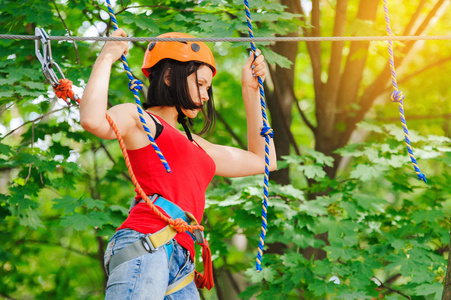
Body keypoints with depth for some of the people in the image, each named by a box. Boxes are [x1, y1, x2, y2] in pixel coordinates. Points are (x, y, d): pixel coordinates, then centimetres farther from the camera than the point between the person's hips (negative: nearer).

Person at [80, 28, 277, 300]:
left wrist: (250, 91, 42)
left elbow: (264, 161, 42)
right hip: (144, 244, -8)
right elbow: (93, 121, -11)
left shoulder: (195, 145, 36)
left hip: (180, 266, 8)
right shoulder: (138, 119, 13)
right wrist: (106, 58, 2)